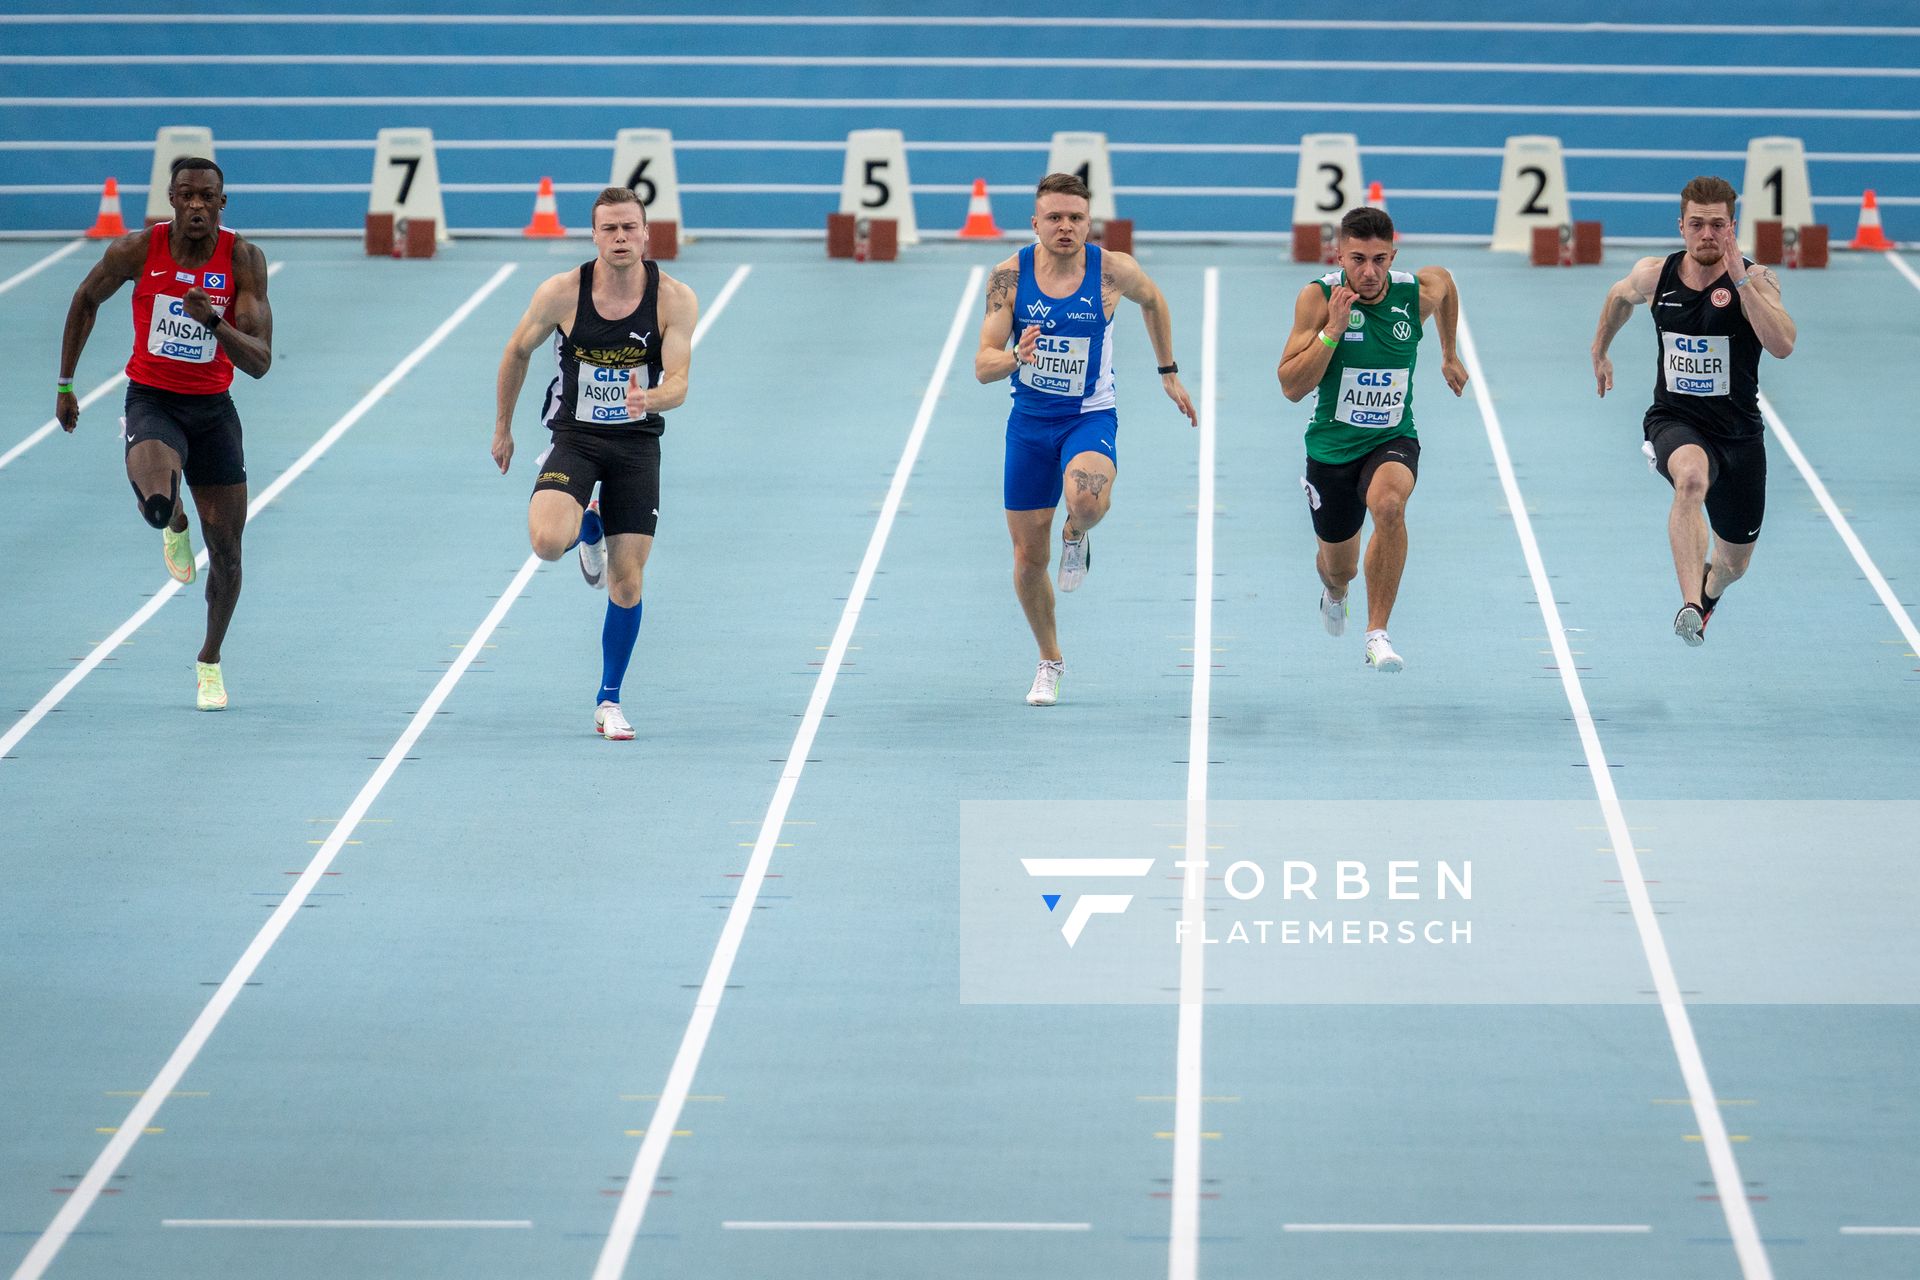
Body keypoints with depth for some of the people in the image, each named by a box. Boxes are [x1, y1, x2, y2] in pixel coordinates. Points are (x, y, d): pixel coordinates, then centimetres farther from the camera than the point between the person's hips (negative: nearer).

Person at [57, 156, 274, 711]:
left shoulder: (243, 259, -13)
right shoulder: (138, 249, -12)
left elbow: (259, 362, -18)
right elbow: (86, 300, 8)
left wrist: (213, 321, -36)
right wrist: (65, 383, 10)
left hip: (213, 408, 1)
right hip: (151, 400, -1)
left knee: (226, 551, 5)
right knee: (157, 501, -32)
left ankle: (210, 660, 30)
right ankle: (175, 527, 9)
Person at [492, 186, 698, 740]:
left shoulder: (675, 299, -13)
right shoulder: (561, 293, -13)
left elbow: (679, 383, -18)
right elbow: (517, 352, 4)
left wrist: (650, 398, -41)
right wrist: (502, 427, 10)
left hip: (637, 444, 1)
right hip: (574, 437, 0)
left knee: (626, 583, 0)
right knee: (547, 541, -27)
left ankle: (609, 700, 18)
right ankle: (588, 529, 12)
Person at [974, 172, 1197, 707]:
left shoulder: (1113, 271, -11)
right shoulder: (1009, 276, -10)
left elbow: (1153, 301, 13)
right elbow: (982, 366, -13)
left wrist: (1168, 373, 18)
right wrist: (1015, 359, -35)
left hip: (1090, 417, -2)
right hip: (1029, 421, 2)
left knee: (1089, 500, -36)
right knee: (1028, 557, 7)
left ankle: (1076, 535, 3)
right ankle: (1050, 662, 32)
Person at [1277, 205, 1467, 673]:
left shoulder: (1419, 292, -12)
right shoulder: (1318, 297, -17)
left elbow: (1446, 282, 16)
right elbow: (1291, 387, -21)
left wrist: (1450, 355, 23)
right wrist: (1333, 329, -30)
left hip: (1392, 440, 0)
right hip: (1332, 446, 0)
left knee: (1388, 503, -35)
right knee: (1338, 566, 17)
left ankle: (1377, 634, -25)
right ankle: (1334, 590, 59)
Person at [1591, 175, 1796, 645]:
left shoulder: (1756, 280, -14)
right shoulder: (1655, 275, -5)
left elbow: (1782, 345, -32)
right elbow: (1620, 296, 20)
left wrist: (1741, 280, -35)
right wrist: (1600, 350, 30)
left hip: (1738, 432, 1)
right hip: (1673, 421, -1)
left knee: (1734, 562, 15)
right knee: (1692, 477, -39)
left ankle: (1707, 590, 54)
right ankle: (1690, 604, -46)